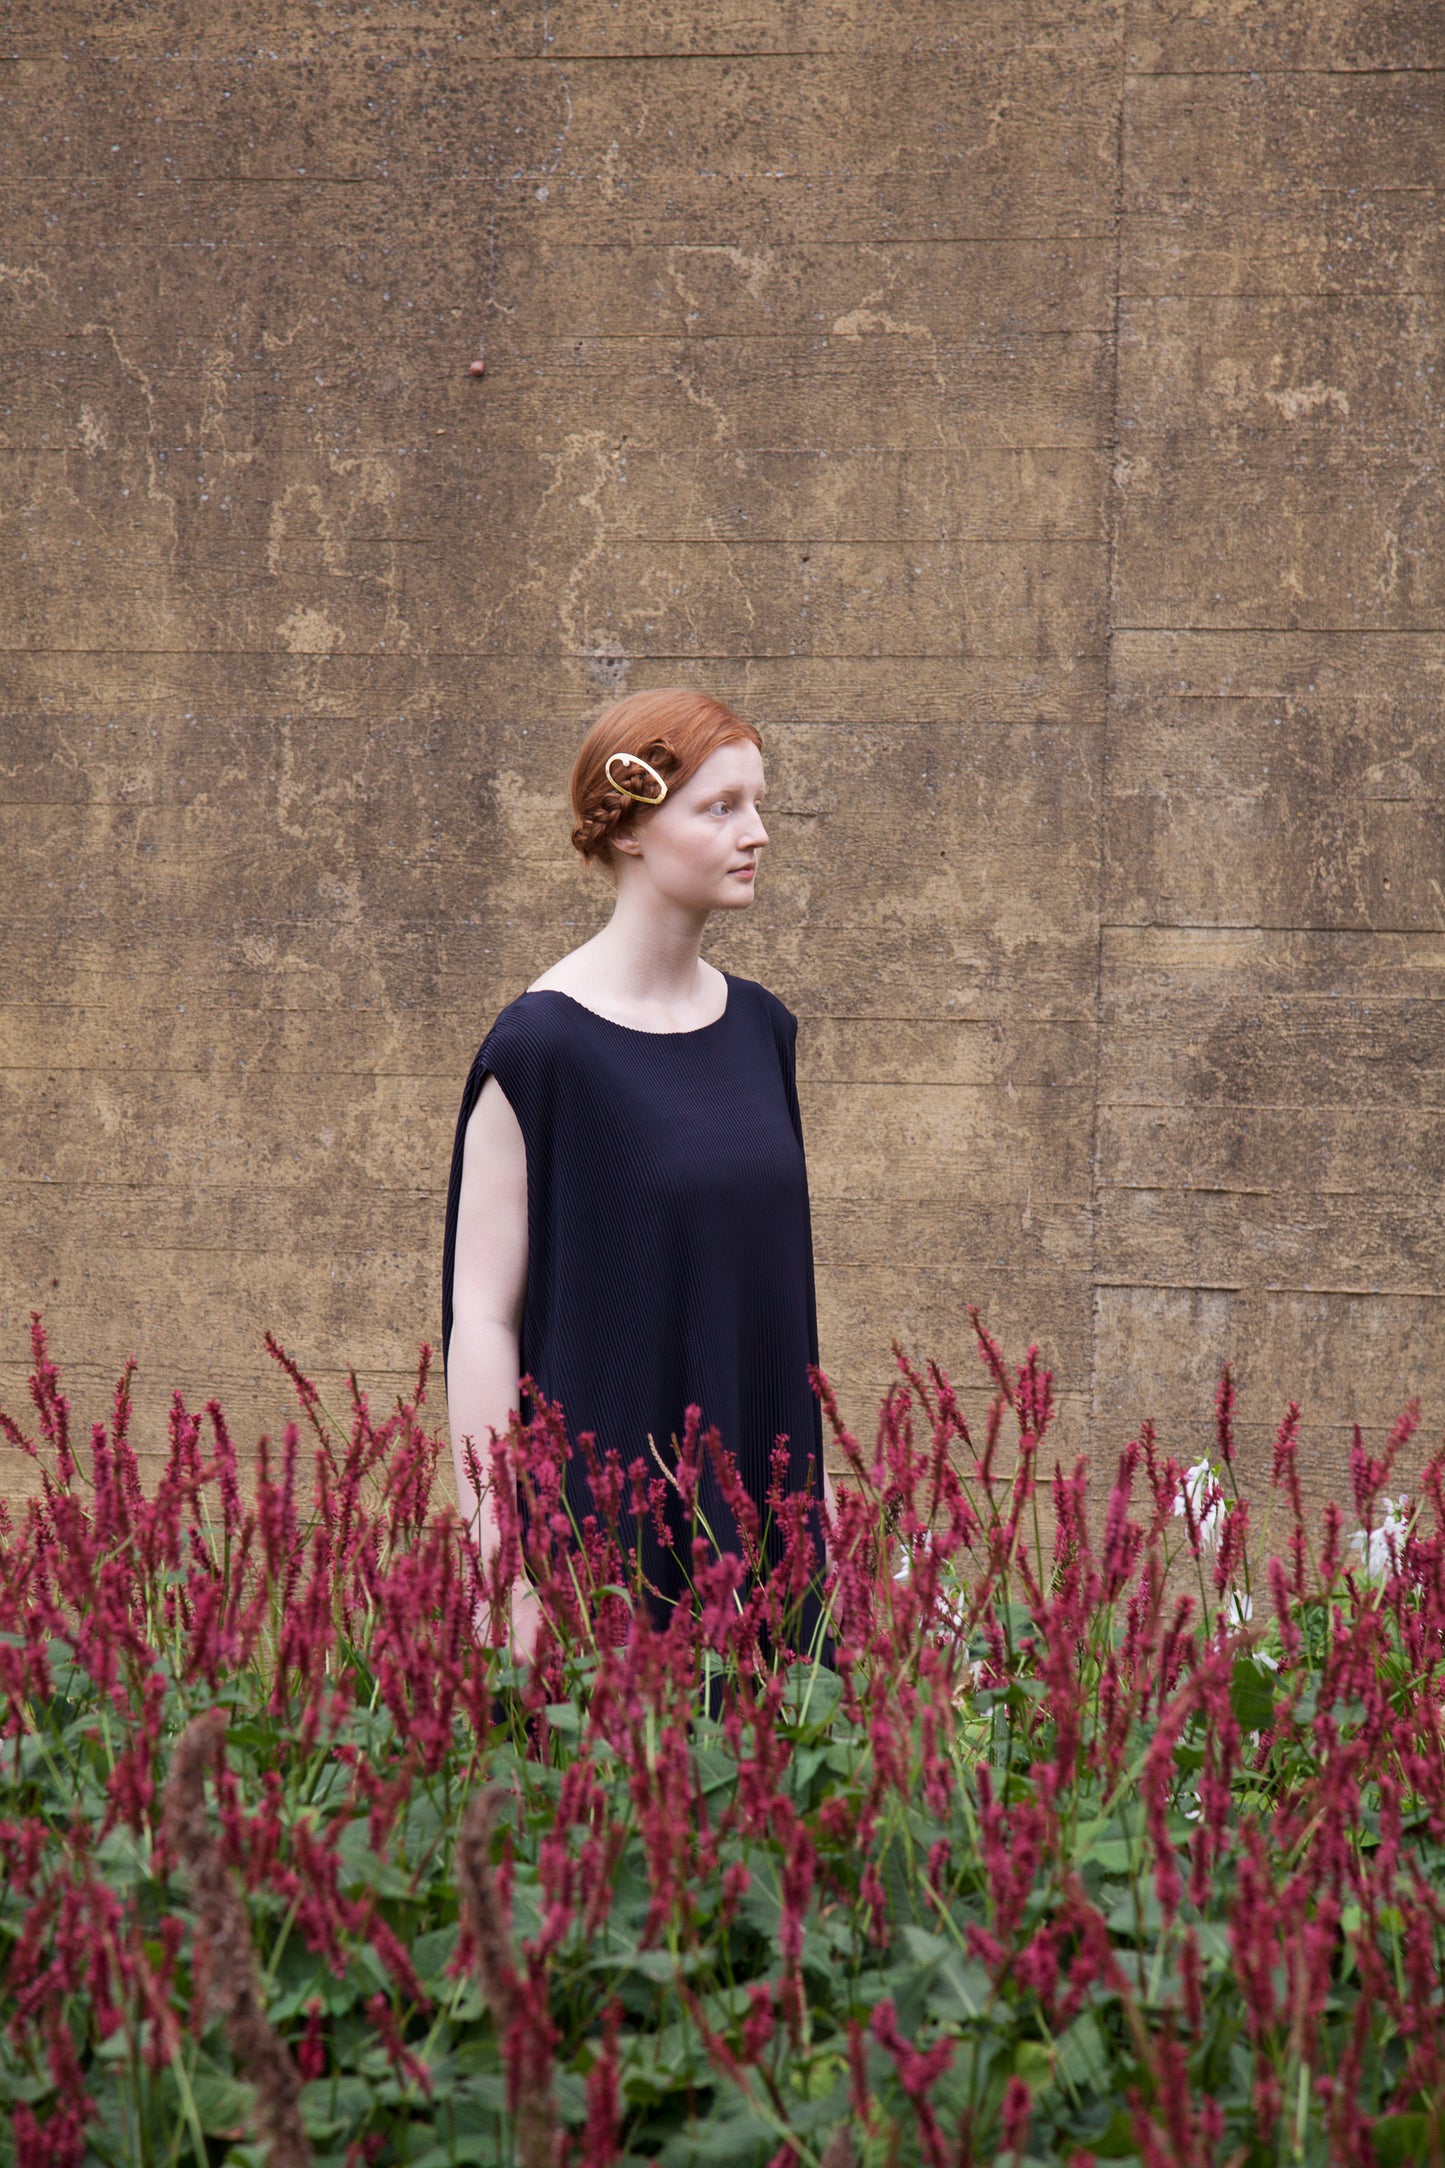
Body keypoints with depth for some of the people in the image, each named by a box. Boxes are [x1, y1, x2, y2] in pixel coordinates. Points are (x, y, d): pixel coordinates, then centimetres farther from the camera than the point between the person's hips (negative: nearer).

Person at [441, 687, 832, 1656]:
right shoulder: (543, 1044, -11)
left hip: (757, 1519, 6)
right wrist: (499, 1561, -15)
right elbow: (481, 1317, -11)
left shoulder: (760, 1028, 8)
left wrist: (815, 1497, 14)